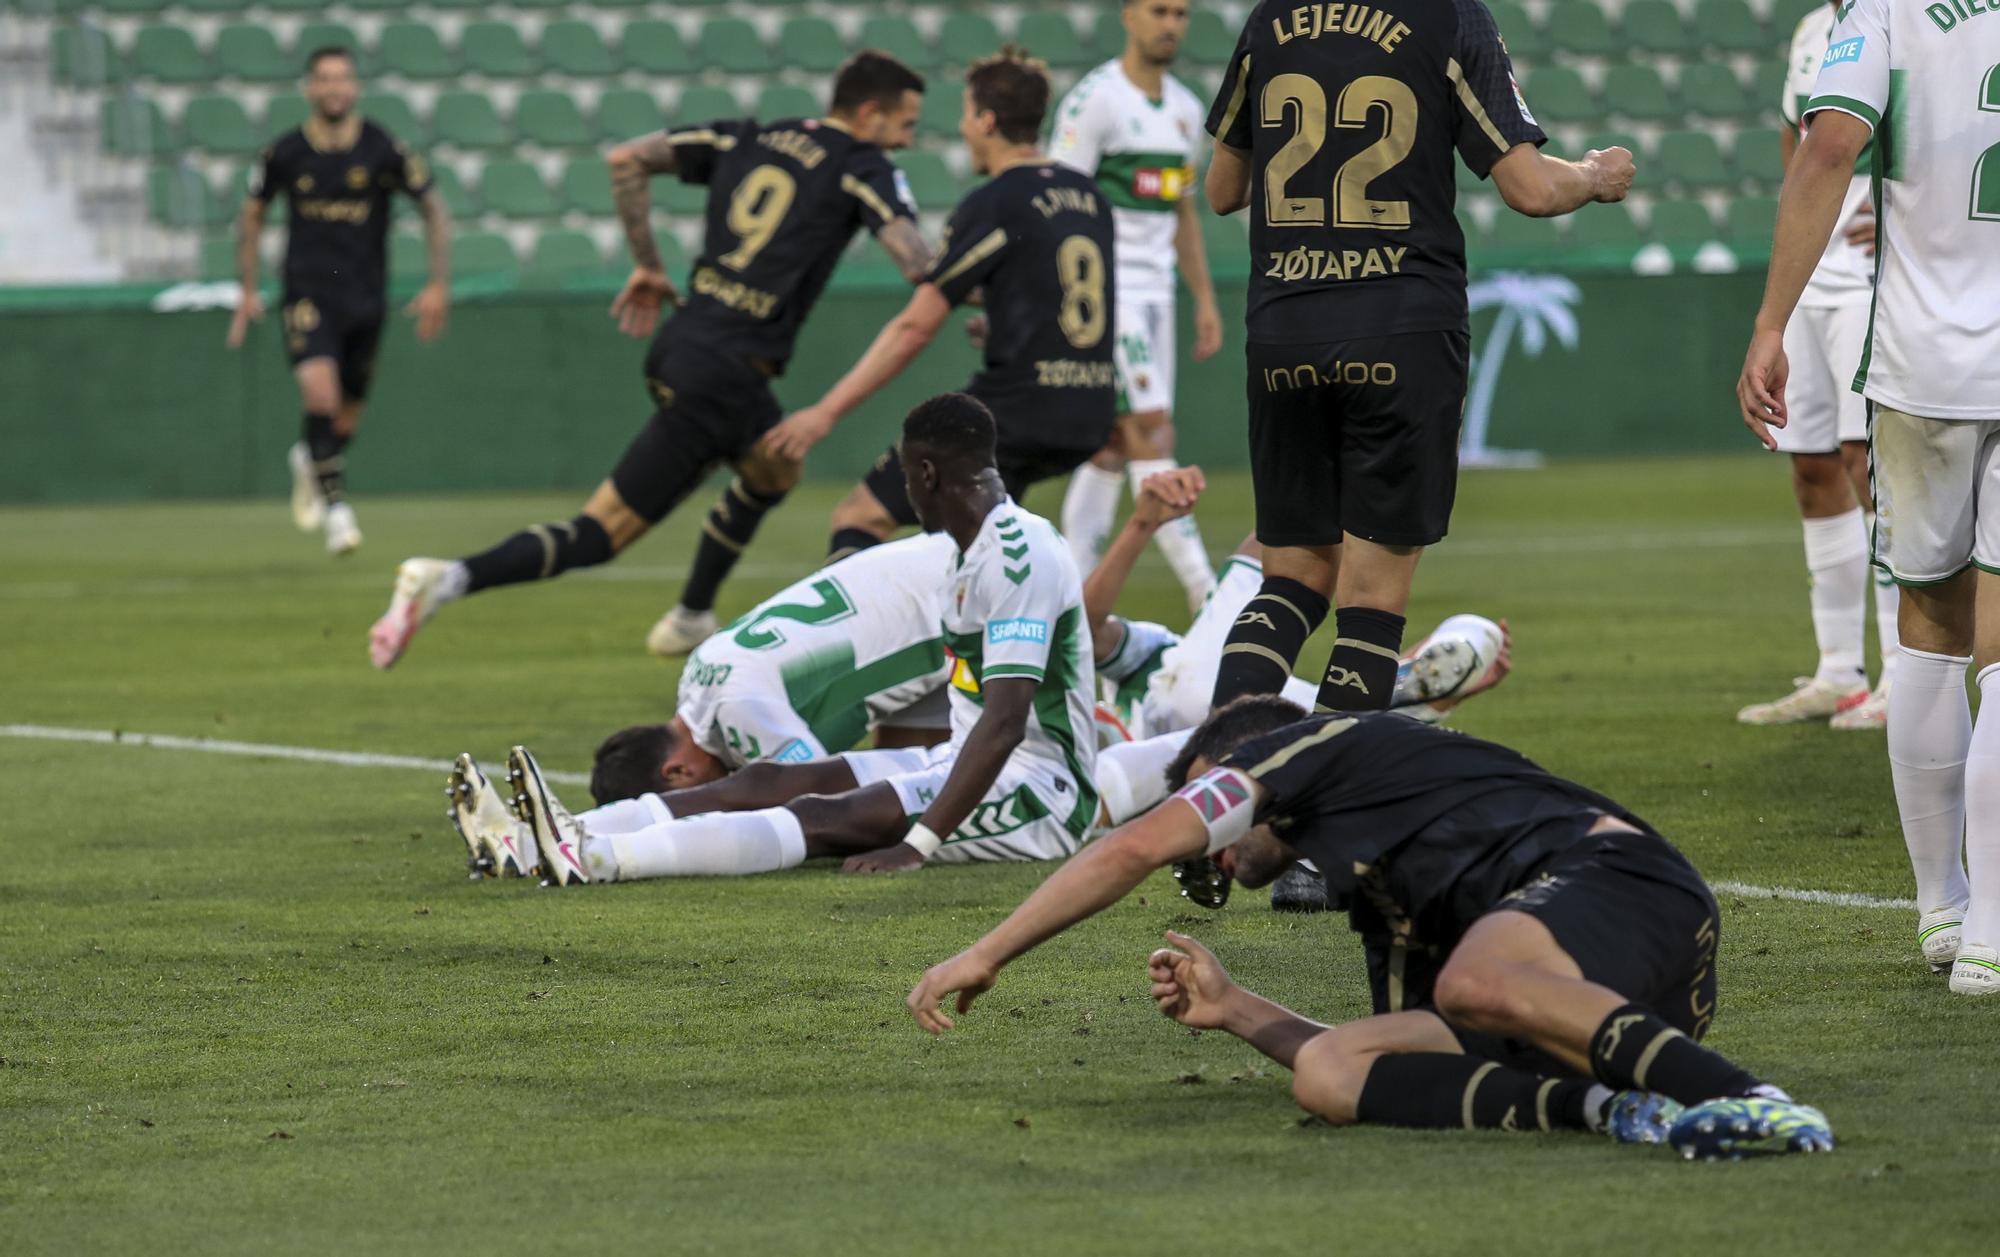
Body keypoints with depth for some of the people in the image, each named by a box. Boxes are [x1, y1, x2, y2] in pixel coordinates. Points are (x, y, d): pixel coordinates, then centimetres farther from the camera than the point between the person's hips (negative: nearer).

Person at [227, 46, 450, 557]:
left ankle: (307, 460, 43)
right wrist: (248, 290, 10)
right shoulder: (285, 153, -4)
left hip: (365, 299, 1)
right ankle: (335, 504, -12)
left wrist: (439, 284, -1)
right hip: (307, 295, -1)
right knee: (321, 395, -24)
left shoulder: (382, 150, -6)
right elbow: (251, 216, 13)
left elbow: (434, 208, 5)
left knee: (346, 422, 9)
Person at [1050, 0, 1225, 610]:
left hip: (1155, 292, 8)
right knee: (1151, 430, -13)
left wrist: (1205, 299, 19)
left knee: (1114, 445, 8)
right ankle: (1204, 591, -17)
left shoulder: (1185, 108, 15)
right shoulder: (1095, 100, -10)